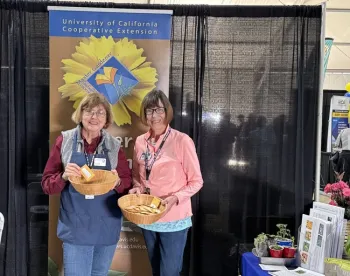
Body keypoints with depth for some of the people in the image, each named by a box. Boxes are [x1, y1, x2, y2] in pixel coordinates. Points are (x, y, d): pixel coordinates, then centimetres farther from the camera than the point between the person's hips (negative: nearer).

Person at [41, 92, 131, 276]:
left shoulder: (114, 145, 0)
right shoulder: (64, 141, -4)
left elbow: (127, 184, 6)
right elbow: (47, 184, -1)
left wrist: (117, 182, -16)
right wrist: (64, 177, -21)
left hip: (107, 229, 2)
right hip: (75, 228, -2)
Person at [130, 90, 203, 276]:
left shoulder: (182, 141, -14)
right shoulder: (140, 142, 2)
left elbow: (196, 181, -9)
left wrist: (175, 198, -23)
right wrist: (137, 188, -7)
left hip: (173, 220, -5)